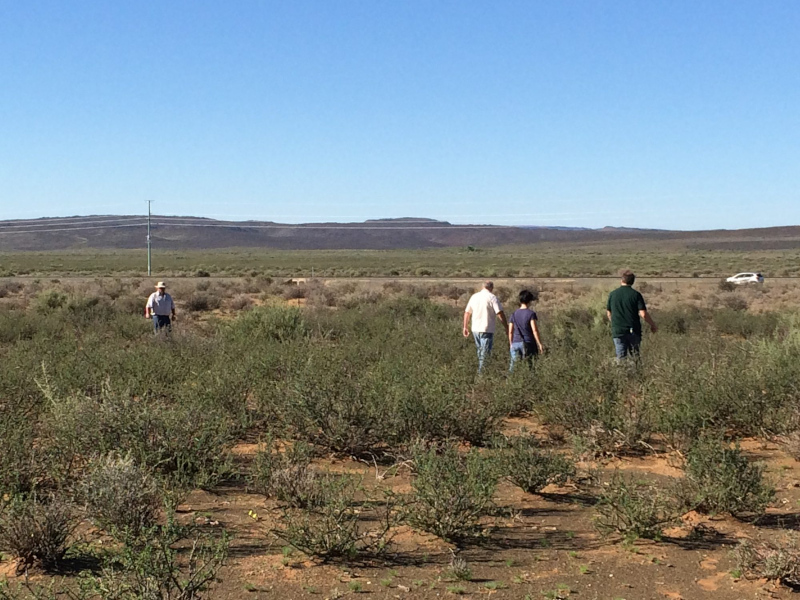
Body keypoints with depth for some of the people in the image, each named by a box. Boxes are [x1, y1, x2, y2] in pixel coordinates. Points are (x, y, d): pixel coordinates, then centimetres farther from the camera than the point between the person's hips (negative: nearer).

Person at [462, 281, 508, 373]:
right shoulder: (492, 297, -8)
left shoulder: (474, 296, 9)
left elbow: (467, 313, 14)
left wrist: (465, 327, 22)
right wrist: (506, 328, -7)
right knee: (485, 355, -2)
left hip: (475, 329, 6)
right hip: (487, 330, -6)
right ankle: (481, 373, -5)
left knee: (479, 353, 18)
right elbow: (500, 314, -13)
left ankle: (478, 372, 21)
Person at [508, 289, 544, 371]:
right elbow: (534, 330, -11)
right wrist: (540, 344, -9)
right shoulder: (531, 314, -5)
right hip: (528, 343, -4)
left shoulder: (514, 314, 9)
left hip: (515, 343, 4)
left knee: (513, 365, 3)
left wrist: (511, 344, 20)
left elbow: (510, 331, 10)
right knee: (529, 365, -1)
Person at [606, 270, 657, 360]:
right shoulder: (636, 295, -5)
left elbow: (609, 313, 12)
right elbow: (643, 314, -10)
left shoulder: (612, 294, 2)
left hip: (618, 331, 1)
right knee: (635, 356, 11)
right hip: (633, 331, -1)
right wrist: (653, 325, 5)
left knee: (621, 357, 4)